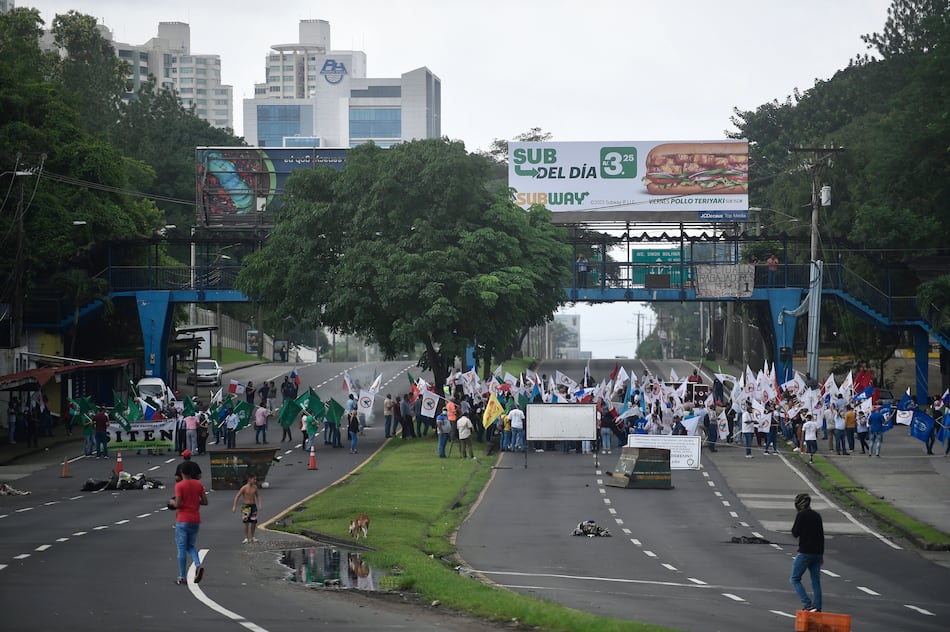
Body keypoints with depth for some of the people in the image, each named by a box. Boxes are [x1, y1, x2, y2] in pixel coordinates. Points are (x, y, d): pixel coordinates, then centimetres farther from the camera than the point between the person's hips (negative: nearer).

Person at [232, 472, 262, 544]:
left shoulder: (255, 487, 2)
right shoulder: (244, 488, -12)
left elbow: (257, 496, 13)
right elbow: (237, 497, -9)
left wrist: (259, 504, 0)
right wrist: (234, 507, -12)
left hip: (253, 506, 4)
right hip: (246, 506, -4)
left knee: (254, 522, 5)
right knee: (246, 523, -4)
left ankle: (252, 537, 19)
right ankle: (246, 538, 3)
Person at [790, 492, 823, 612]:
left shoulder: (801, 515, -9)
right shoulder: (817, 515, 11)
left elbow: (795, 534, -9)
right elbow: (821, 535, 15)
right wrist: (821, 554, 20)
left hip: (805, 552, -6)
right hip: (817, 553, 6)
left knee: (795, 579, 1)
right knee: (816, 581, 10)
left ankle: (807, 604, -13)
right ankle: (817, 607, 5)